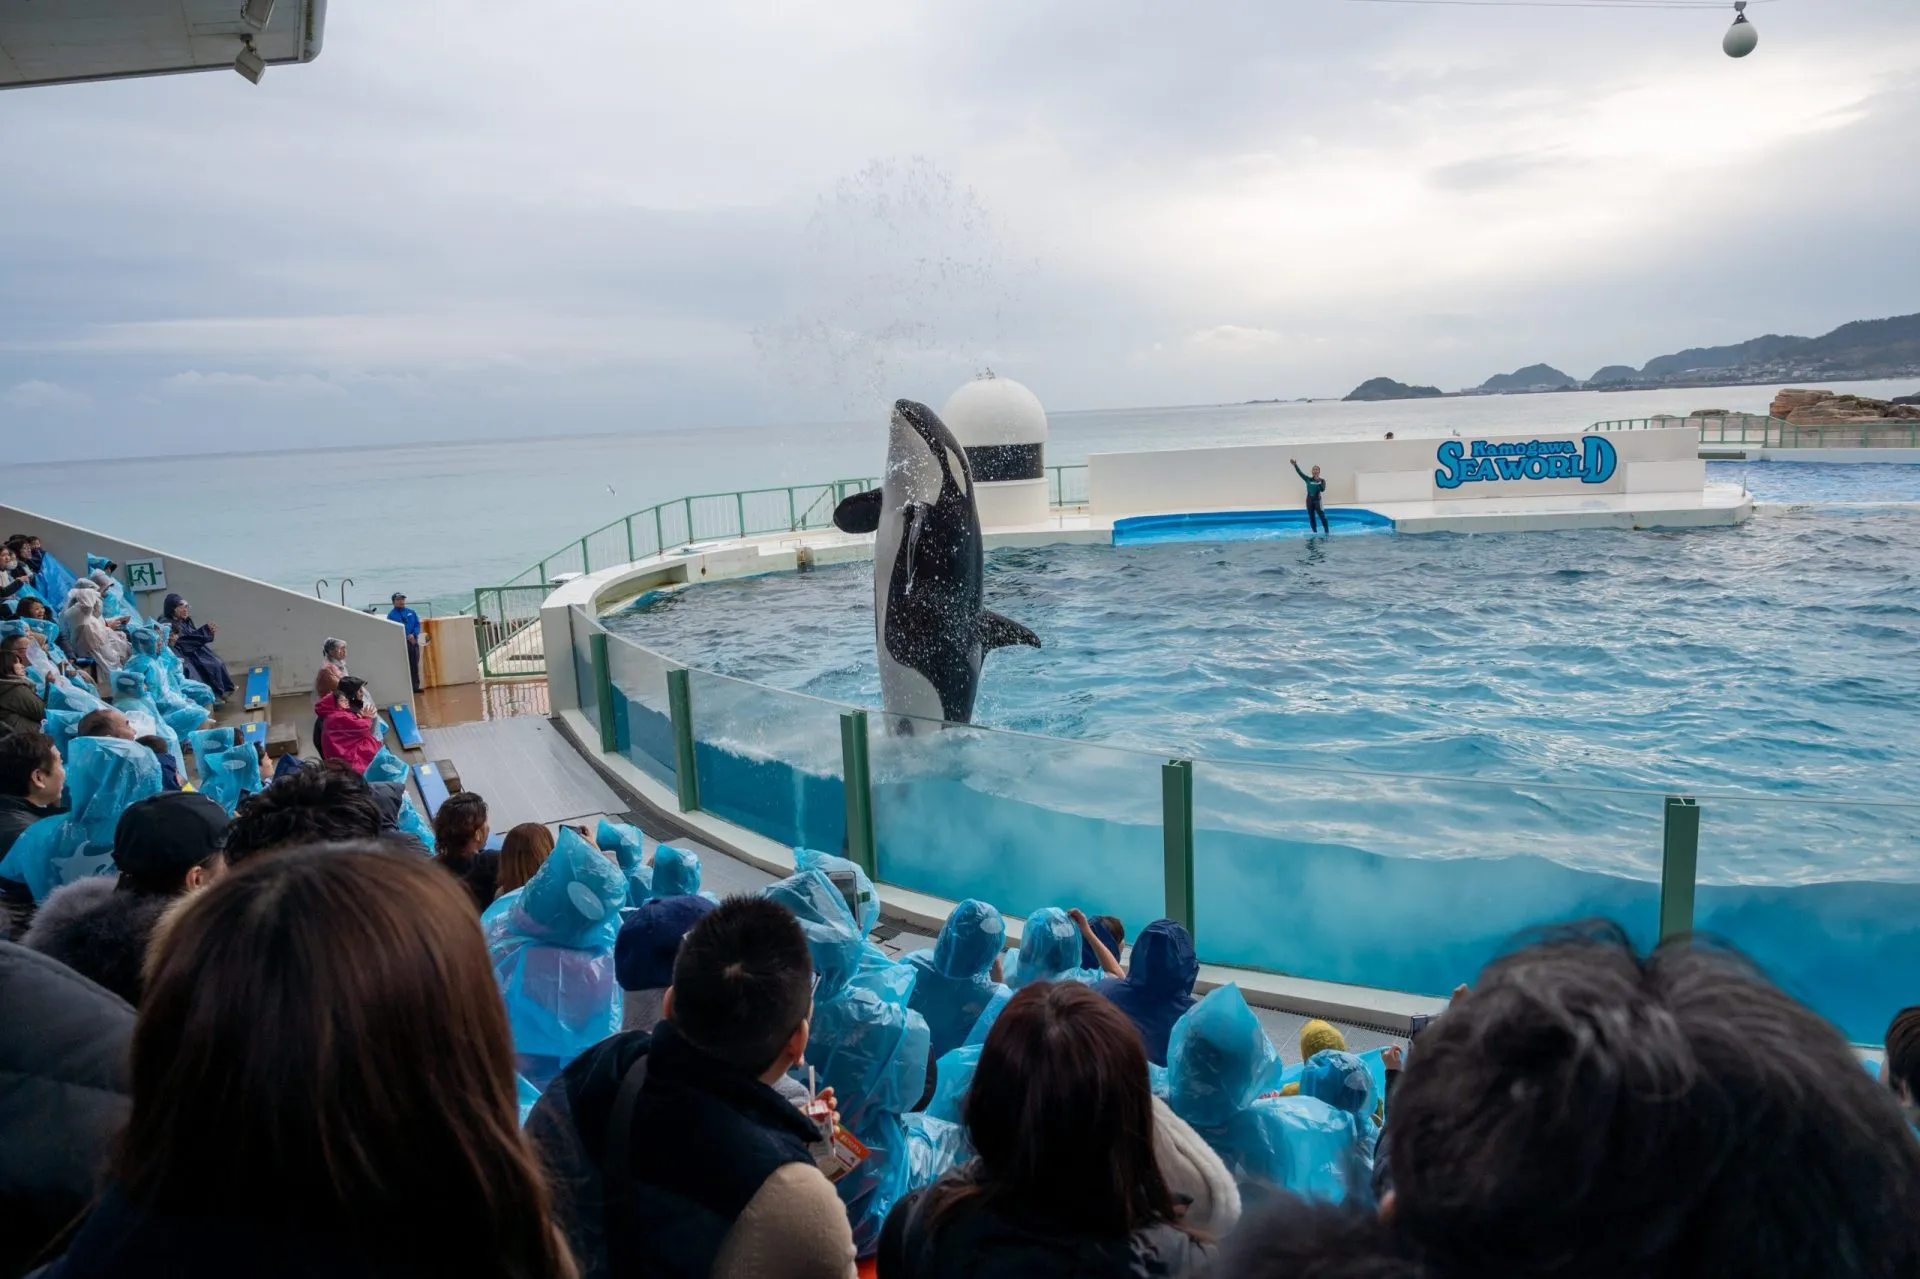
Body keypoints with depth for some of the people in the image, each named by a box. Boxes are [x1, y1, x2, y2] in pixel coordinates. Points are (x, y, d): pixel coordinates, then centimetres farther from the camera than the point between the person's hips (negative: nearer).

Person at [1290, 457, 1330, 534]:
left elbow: (1323, 489, -18)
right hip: (1309, 500, 3)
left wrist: (1318, 482, -27)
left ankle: (1327, 532, -3)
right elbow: (1300, 473, -7)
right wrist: (1295, 465, -18)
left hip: (1317, 500, -3)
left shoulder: (1322, 481, -3)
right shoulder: (1308, 479, 2)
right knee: (1311, 518, 8)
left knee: (1322, 517, -6)